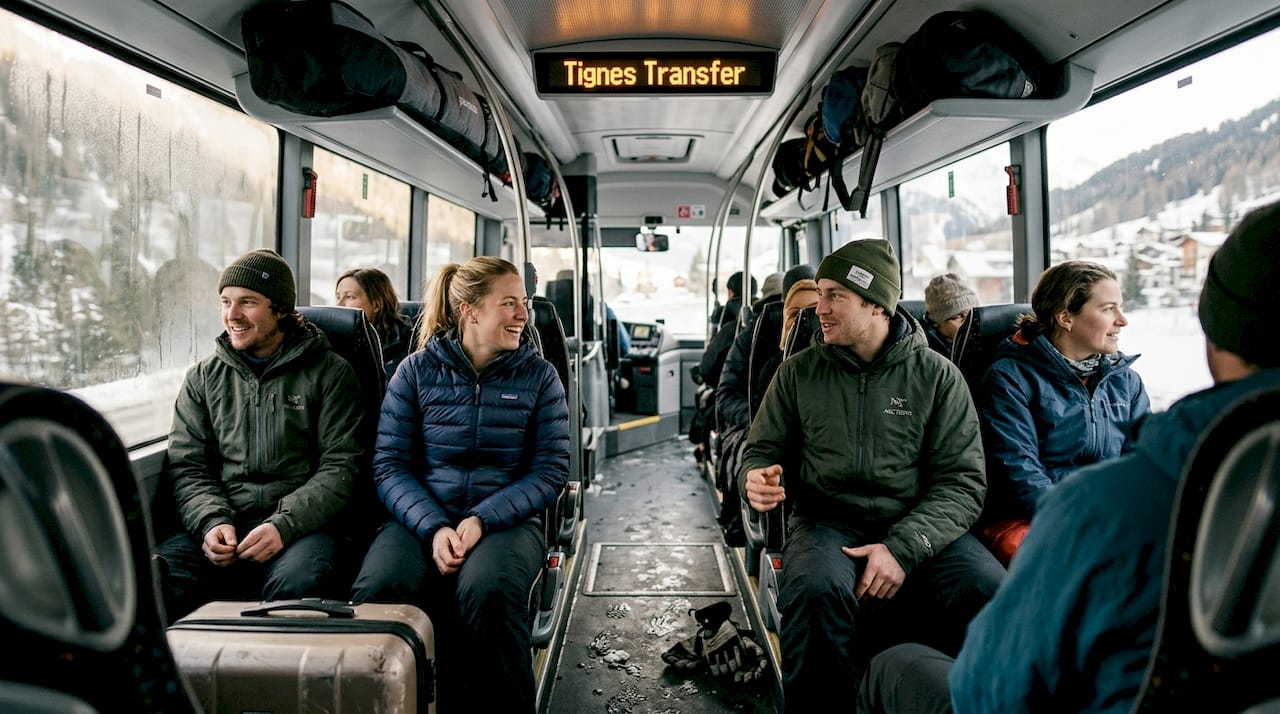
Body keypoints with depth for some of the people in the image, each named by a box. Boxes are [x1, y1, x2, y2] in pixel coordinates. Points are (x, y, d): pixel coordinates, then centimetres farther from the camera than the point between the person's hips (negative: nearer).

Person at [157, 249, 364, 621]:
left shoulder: (329, 373, 6)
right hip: (221, 527, 3)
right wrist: (211, 522, -8)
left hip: (301, 525, -3)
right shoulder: (203, 377, 18)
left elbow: (340, 467, 0)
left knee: (297, 584, -36)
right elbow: (187, 466, 13)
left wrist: (284, 525, -14)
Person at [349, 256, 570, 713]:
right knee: (377, 589, -30)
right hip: (423, 517, 1)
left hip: (506, 518, -1)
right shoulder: (416, 371, 6)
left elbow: (550, 469, -1)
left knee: (488, 588, -34)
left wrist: (483, 520, -15)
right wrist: (433, 527, -16)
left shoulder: (538, 375, 6)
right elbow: (390, 465, 1)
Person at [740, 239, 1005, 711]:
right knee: (818, 588, -34)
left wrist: (904, 547, -18)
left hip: (919, 527, 0)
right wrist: (756, 480, -12)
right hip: (827, 521, 0)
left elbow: (963, 481, -3)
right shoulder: (798, 373, 8)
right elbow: (761, 452, 14)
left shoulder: (937, 375, 3)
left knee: (993, 592, -29)